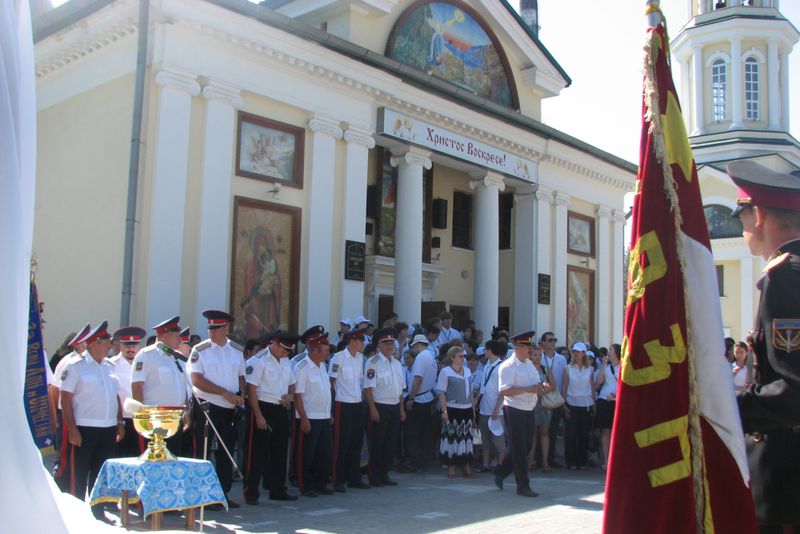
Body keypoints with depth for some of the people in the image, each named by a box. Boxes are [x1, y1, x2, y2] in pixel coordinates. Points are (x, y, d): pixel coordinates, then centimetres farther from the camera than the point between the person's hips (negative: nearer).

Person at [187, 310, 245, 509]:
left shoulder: (237, 350, 9)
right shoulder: (200, 350, -5)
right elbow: (197, 380, -12)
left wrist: (241, 395, -4)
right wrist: (225, 393, -16)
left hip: (229, 409, 4)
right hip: (206, 408, -4)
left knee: (226, 451, 9)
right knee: (203, 451, 0)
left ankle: (223, 493, 19)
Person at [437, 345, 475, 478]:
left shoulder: (467, 371, 12)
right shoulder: (445, 372, -5)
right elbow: (441, 393, -8)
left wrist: (473, 410, 15)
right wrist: (444, 411, -16)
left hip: (467, 409, 5)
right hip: (452, 409, -5)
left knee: (466, 437, 8)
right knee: (452, 437, 1)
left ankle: (466, 466, 15)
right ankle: (451, 467, 10)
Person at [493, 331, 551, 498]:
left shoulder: (530, 364, 13)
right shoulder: (508, 366, -13)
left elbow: (535, 387, 22)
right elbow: (504, 391, -23)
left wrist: (543, 388, -1)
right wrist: (528, 389, -25)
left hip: (528, 410, 8)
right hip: (514, 411, -8)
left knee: (526, 447, 14)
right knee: (519, 449, 0)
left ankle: (500, 472, 32)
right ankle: (523, 486, 10)